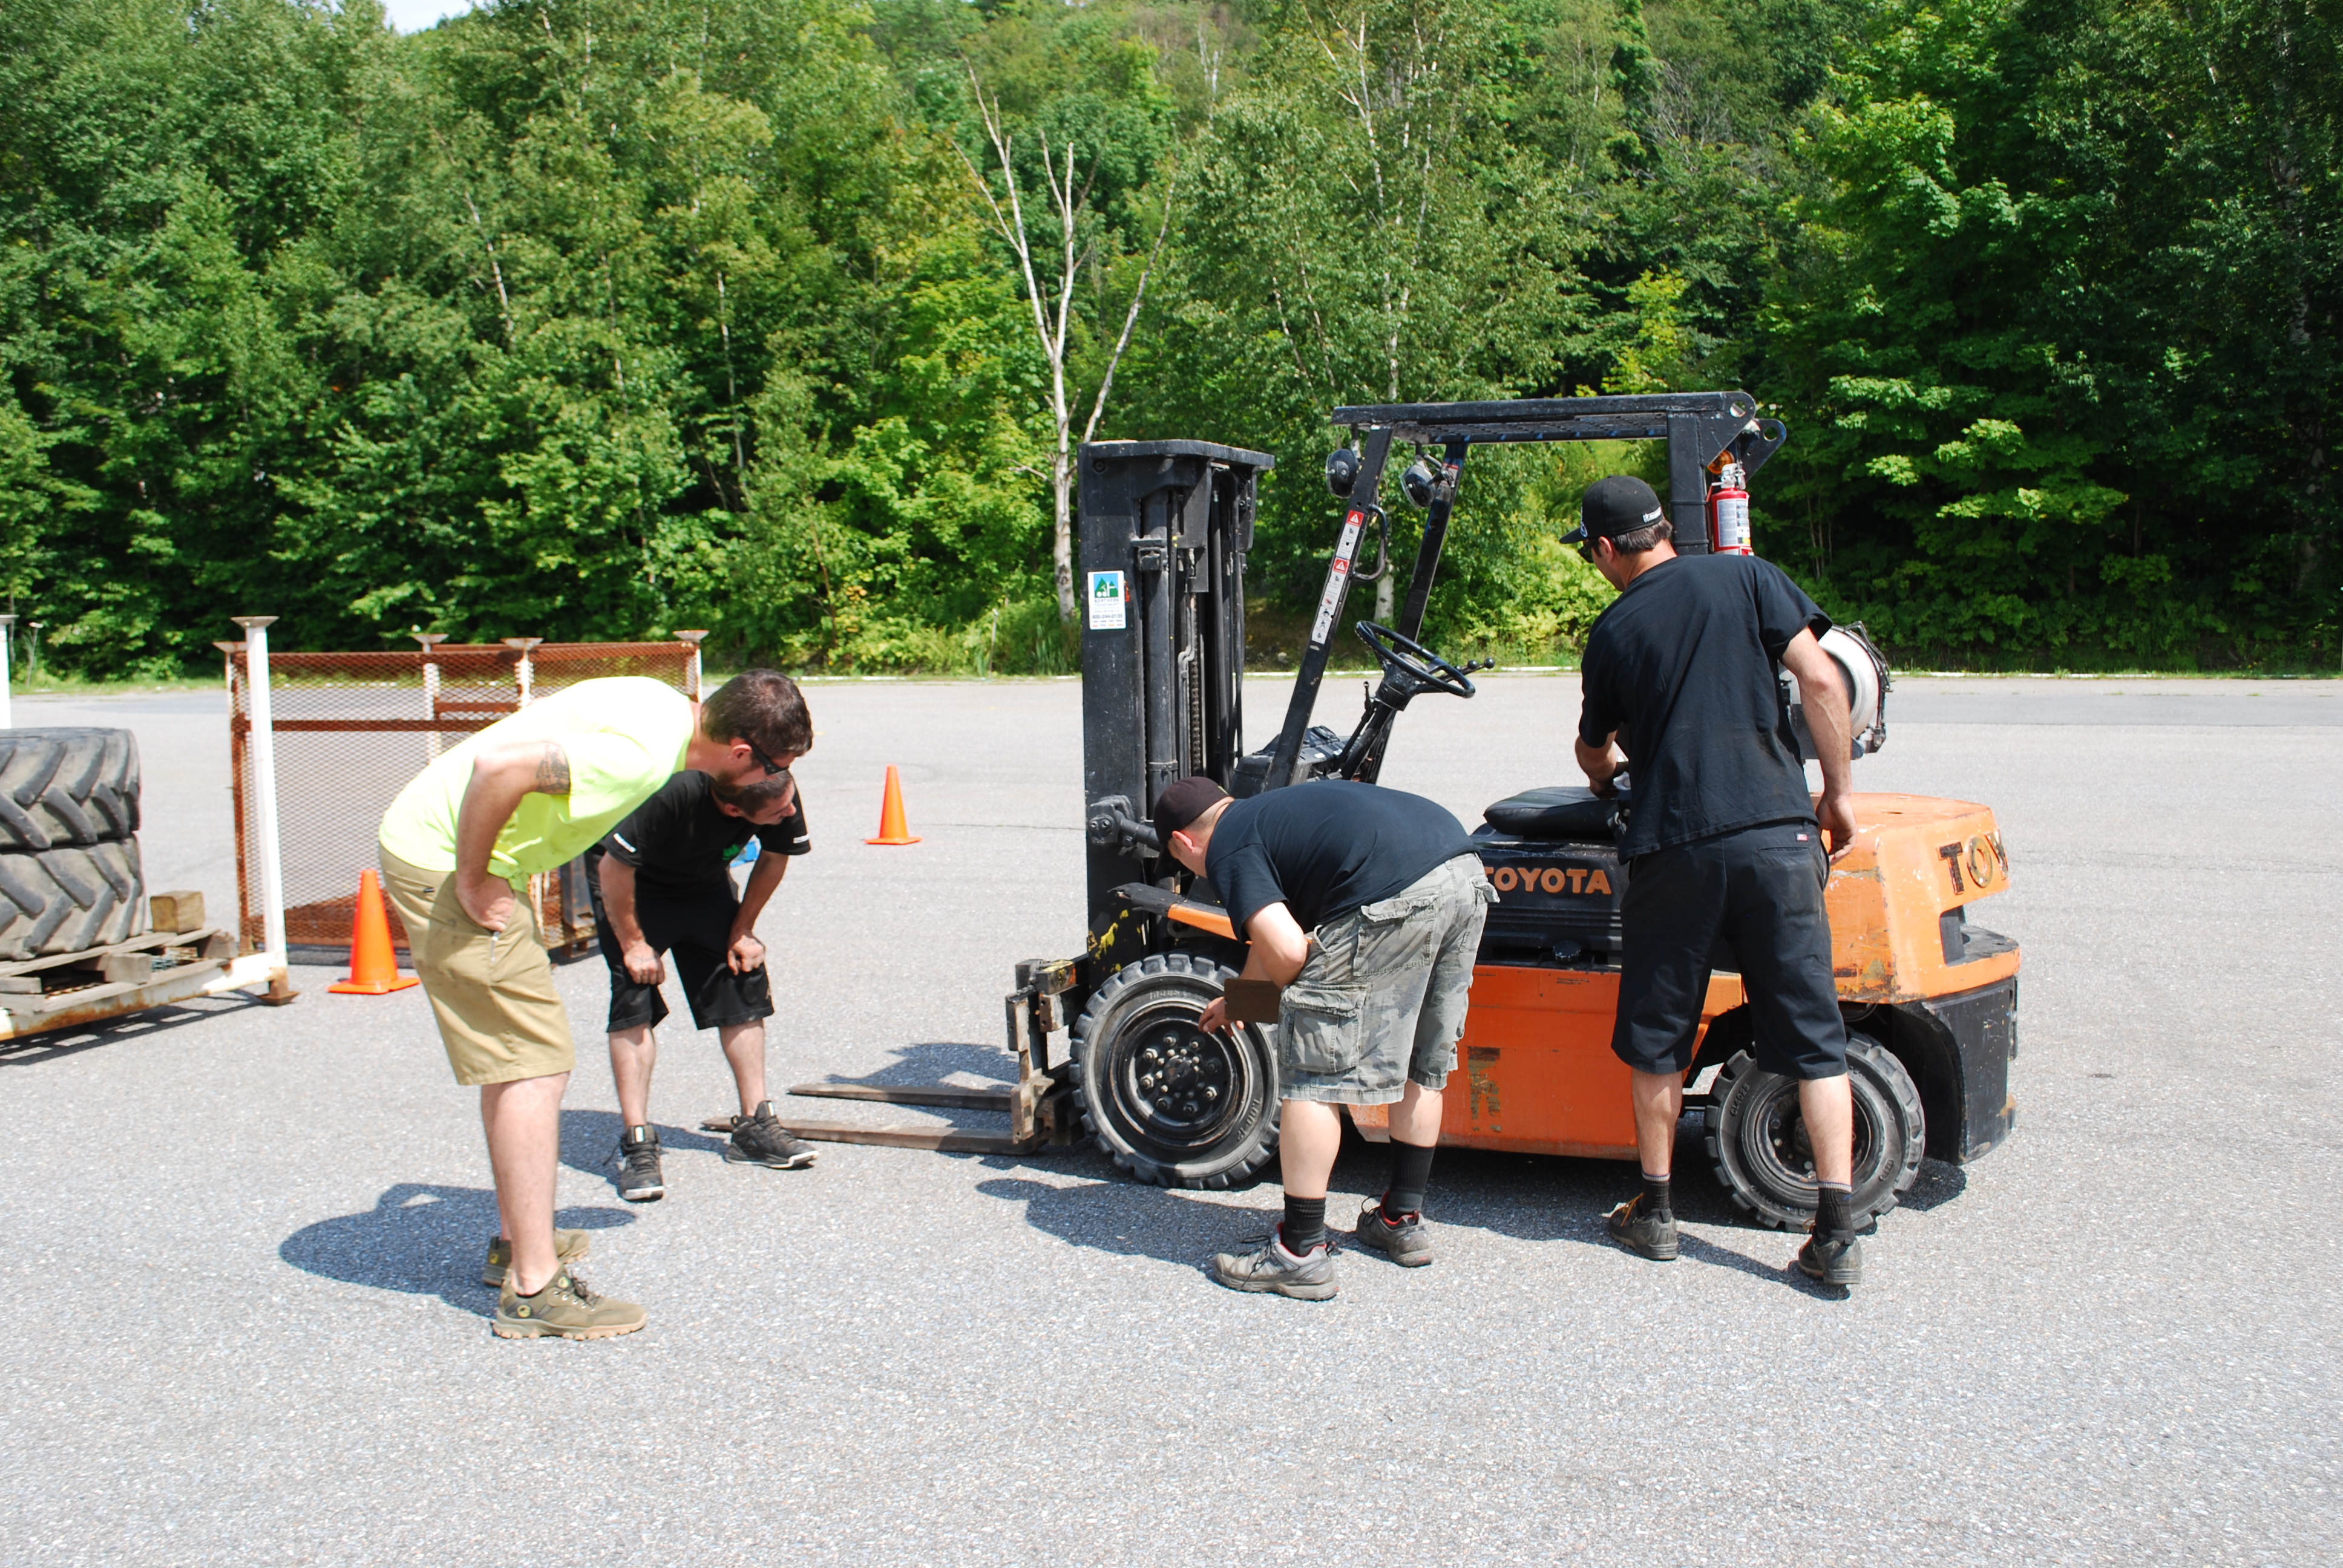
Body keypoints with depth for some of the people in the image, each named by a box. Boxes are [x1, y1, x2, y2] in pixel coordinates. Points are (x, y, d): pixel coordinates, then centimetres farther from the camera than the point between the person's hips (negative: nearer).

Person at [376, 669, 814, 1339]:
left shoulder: (663, 706, 5)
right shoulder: (644, 752, -25)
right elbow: (498, 768, -33)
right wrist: (473, 883, -19)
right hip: (444, 860, -10)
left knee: (515, 1053, 19)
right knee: (535, 1069, -9)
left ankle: (517, 1241, 30)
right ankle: (534, 1288, -5)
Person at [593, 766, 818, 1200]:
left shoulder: (781, 789, -26)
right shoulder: (670, 793, -42)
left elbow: (774, 859, -5)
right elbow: (615, 868, -29)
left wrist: (742, 931, -4)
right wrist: (633, 943, -20)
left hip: (705, 885, 5)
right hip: (630, 886, -5)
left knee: (743, 984, -2)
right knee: (635, 998, -15)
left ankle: (754, 1125, 7)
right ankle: (637, 1144, -12)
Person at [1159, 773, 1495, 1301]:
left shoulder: (1228, 848, 5)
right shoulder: (1274, 809, 32)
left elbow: (1286, 951, -9)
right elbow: (1279, 920, 47)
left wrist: (1289, 989, 14)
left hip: (1396, 899, -9)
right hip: (1468, 876, 10)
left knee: (1314, 1075, 2)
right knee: (1422, 1064, 24)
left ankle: (1301, 1252, 7)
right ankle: (1403, 1220, 35)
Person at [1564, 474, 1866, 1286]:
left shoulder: (1612, 634, 10)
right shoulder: (1746, 578, 7)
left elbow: (1594, 749, 27)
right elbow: (1820, 680, -3)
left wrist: (1605, 778, 51)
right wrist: (1838, 791, 7)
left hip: (1673, 846, 0)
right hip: (1778, 834, 0)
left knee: (1657, 1037, 14)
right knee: (1812, 1038, 4)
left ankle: (1655, 1211, 21)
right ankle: (1836, 1232, 1)